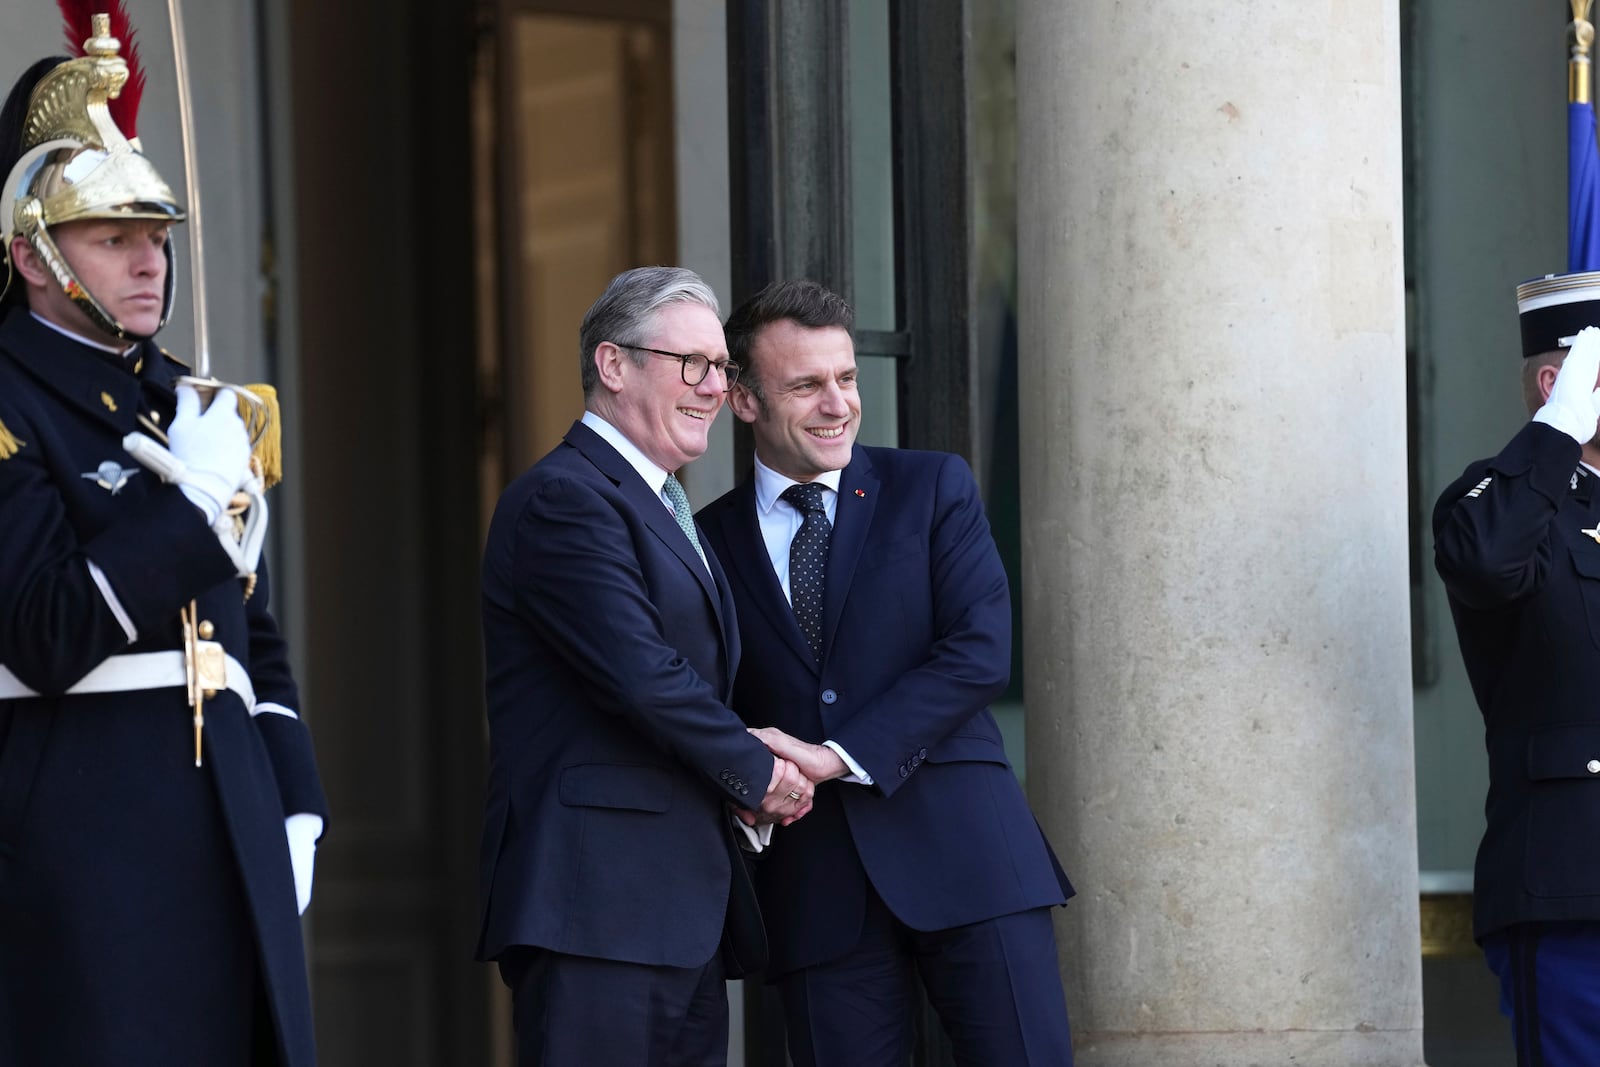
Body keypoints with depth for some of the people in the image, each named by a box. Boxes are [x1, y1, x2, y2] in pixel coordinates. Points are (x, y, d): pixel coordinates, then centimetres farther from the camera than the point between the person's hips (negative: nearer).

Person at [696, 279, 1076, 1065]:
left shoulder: (933, 489, 8)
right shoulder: (711, 544, 12)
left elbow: (980, 652, -3)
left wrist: (841, 756, -12)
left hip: (960, 851, -1)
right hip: (813, 881, 1)